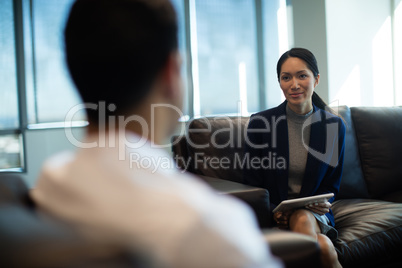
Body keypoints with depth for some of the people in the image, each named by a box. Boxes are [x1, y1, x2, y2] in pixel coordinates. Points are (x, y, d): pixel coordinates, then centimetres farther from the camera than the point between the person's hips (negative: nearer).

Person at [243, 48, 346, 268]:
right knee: (323, 246, -32)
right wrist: (274, 212, -16)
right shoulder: (259, 123, -4)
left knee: (302, 218, -35)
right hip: (272, 213, -2)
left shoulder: (334, 126, 2)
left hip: (314, 212, 2)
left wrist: (321, 205, -11)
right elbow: (252, 182, 1)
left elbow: (331, 185, 11)